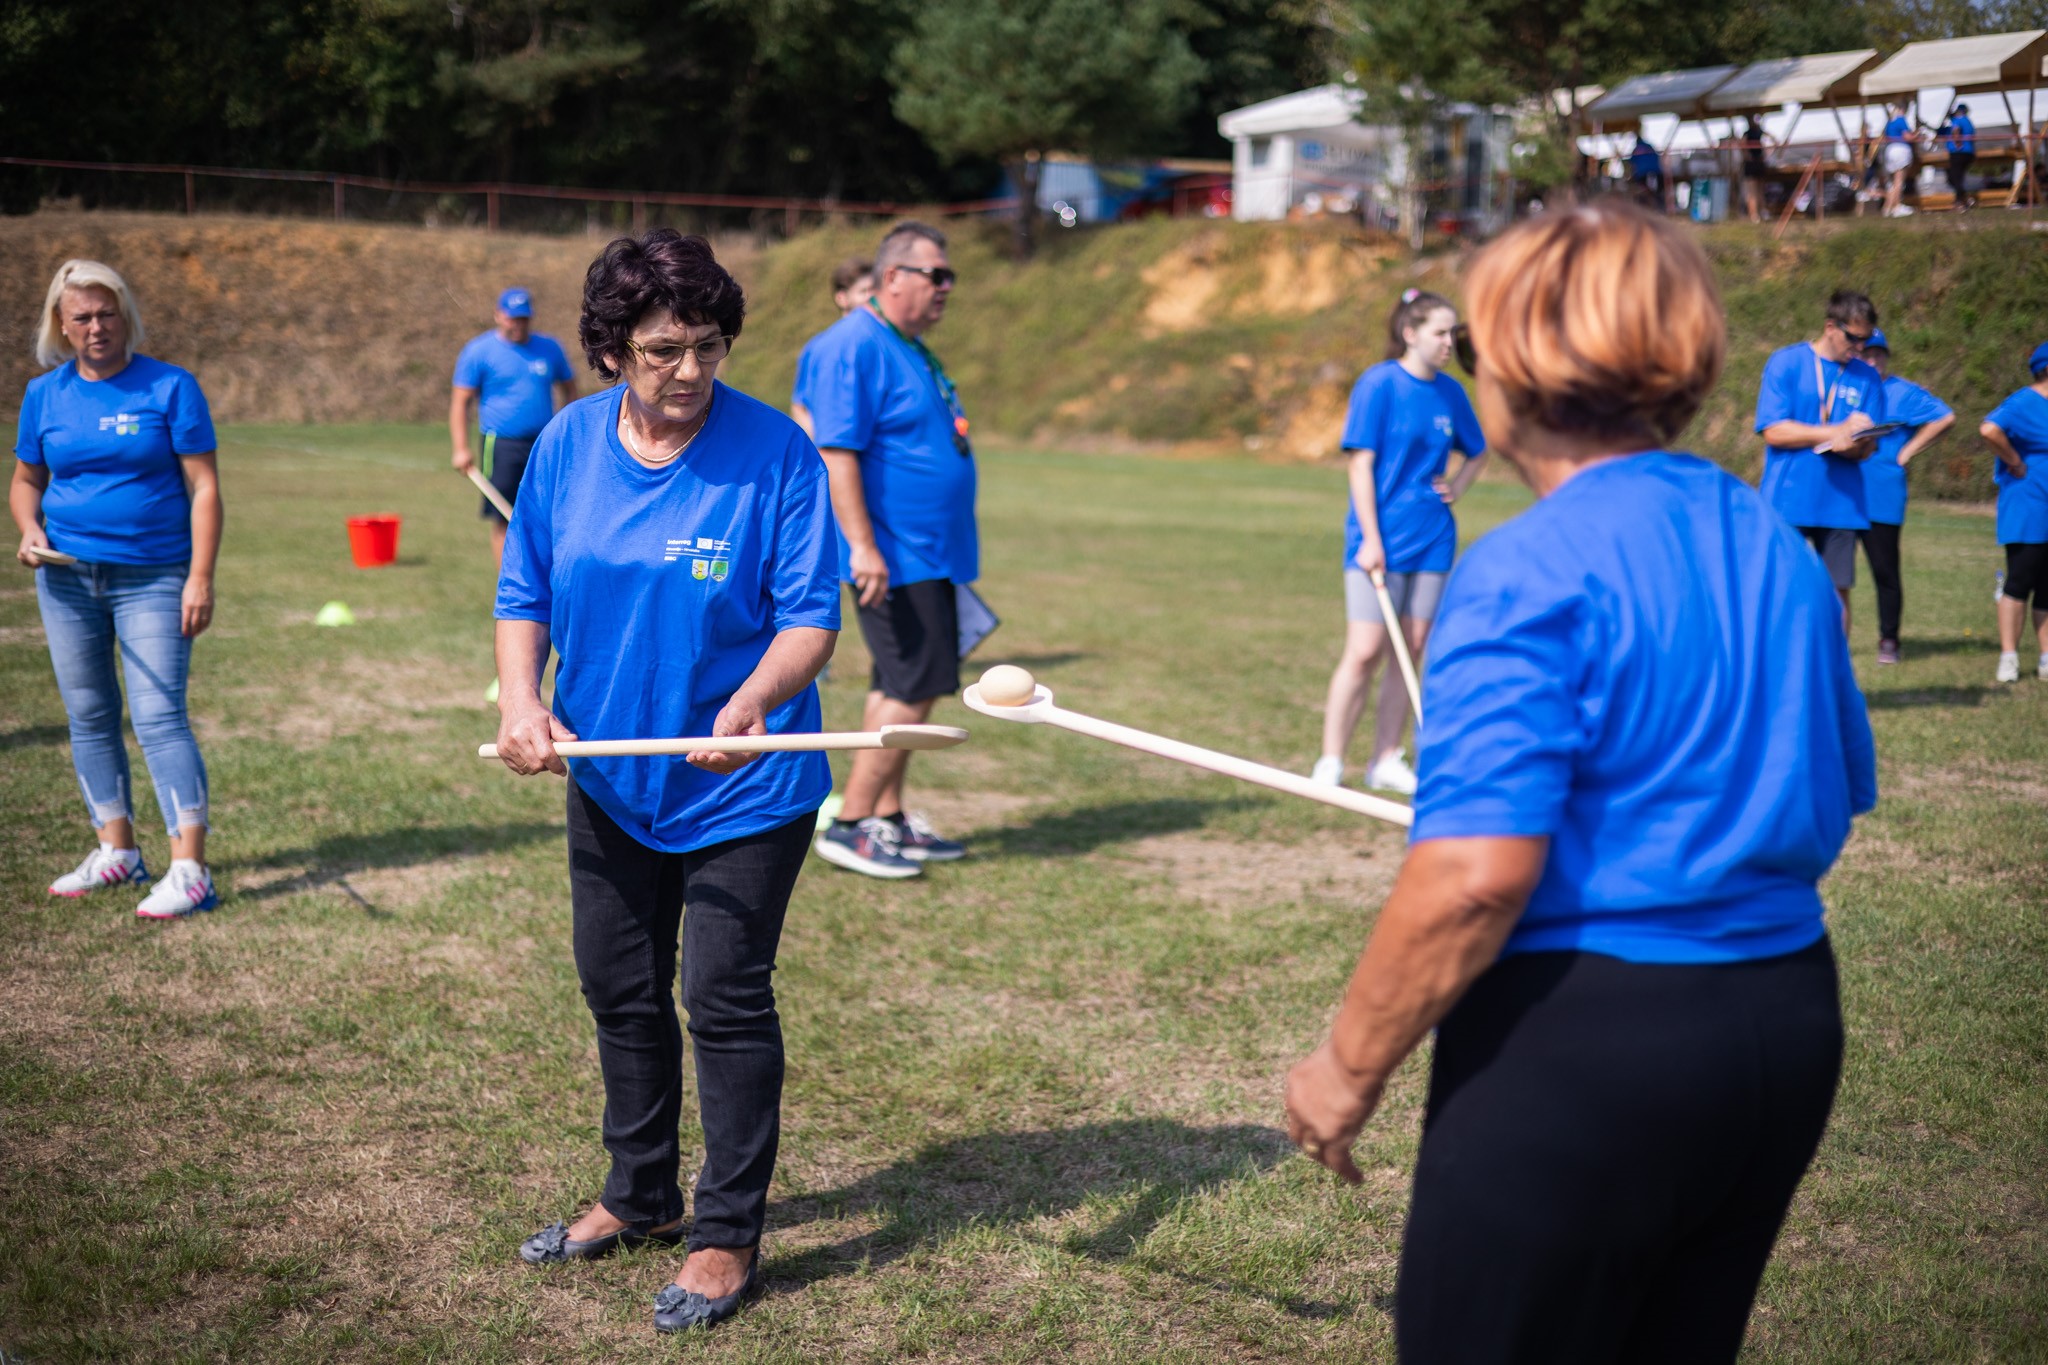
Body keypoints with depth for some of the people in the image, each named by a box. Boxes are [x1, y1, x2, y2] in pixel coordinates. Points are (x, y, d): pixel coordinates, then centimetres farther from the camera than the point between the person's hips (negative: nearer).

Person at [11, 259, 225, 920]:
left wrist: (201, 578, -14)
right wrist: (30, 531, -5)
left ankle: (190, 871, -14)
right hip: (67, 578, 5)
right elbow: (26, 480, 17)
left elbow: (203, 487, -6)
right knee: (89, 716, 10)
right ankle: (117, 852, 22)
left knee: (159, 717, -12)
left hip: (153, 579, -5)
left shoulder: (170, 387, -5)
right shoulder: (45, 394, 7)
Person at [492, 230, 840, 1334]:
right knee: (619, 993, 17)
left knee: (725, 1002, -2)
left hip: (743, 789, -5)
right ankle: (640, 1198, 37)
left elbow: (810, 613, -16)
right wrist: (521, 703, -11)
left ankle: (726, 1236, 15)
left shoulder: (774, 451, -15)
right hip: (608, 778, 5)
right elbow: (525, 592, 6)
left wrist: (752, 702, -35)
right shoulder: (567, 444, -2)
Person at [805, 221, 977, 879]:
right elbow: (837, 451, -21)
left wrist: (950, 552, 27)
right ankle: (849, 825, -3)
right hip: (891, 556, -10)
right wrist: (862, 545, -27)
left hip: (928, 555, 10)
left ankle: (887, 819, 22)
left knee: (902, 688, 14)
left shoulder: (911, 349, 17)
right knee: (916, 688, -11)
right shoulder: (853, 347, -14)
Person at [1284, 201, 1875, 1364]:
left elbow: (1475, 876, -25)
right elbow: (1837, 795, 17)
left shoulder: (1530, 572, -18)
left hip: (1580, 1049, -8)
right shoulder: (1780, 551, 6)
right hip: (1790, 1025, 8)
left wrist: (1351, 1064, -13)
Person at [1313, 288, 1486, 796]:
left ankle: (1386, 760, 16)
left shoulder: (1450, 392, 7)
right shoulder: (1378, 384, -9)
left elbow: (1477, 452, 24)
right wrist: (1370, 539, -15)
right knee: (1364, 652, -8)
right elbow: (1361, 464, -11)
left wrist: (1457, 487, 5)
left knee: (1412, 650, 7)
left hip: (1431, 539, 6)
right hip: (1380, 540, -6)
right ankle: (1330, 763, 2)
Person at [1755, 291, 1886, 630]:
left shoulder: (1867, 378, 10)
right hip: (1787, 499, -3)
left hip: (1841, 503, 3)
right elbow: (1773, 431, -9)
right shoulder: (1786, 363, 0)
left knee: (1838, 591, 3)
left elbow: (1867, 448, 6)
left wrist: (1847, 445, -18)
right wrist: (1837, 431, -14)